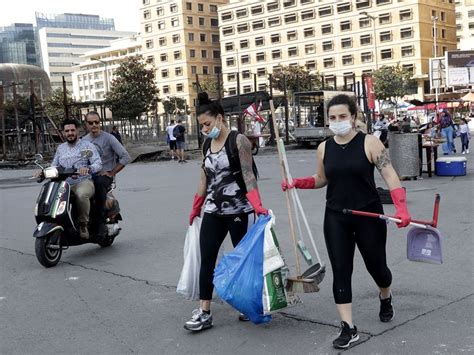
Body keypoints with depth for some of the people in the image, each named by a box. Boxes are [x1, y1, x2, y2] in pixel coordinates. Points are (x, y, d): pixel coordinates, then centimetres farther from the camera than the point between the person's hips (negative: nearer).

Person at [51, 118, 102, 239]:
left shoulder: (87, 145, 7)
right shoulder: (60, 148, 23)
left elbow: (98, 163, -5)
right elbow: (54, 167, 22)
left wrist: (88, 168, -27)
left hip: (84, 182, -5)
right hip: (65, 185, 5)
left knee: (81, 194, -39)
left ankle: (83, 223, -20)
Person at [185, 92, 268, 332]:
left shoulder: (239, 141, -10)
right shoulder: (206, 145, 9)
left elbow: (248, 175, -18)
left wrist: (257, 205, -30)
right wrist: (195, 208, 21)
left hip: (239, 211, -6)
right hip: (213, 212, 6)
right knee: (207, 259, 0)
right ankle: (204, 312, 4)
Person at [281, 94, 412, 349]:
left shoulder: (369, 143, -9)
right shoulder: (324, 148, 3)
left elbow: (390, 176, -13)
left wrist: (401, 208, -26)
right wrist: (296, 183, 1)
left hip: (369, 216, -3)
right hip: (336, 218, 3)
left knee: (376, 265, 13)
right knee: (340, 271, -2)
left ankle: (385, 297, 48)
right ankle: (348, 328, 6)